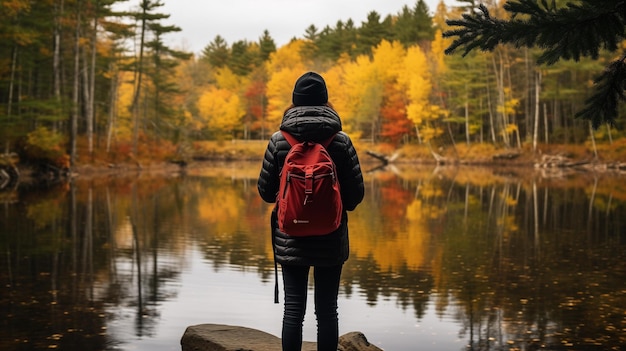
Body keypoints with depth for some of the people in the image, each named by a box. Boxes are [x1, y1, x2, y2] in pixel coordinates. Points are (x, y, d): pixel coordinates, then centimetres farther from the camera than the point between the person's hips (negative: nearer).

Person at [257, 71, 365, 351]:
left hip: (290, 238, 0)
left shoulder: (278, 140, -5)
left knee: (293, 309, 6)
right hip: (331, 239, 0)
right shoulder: (341, 140, -5)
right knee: (327, 309, 8)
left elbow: (265, 191, 0)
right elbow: (356, 193, -3)